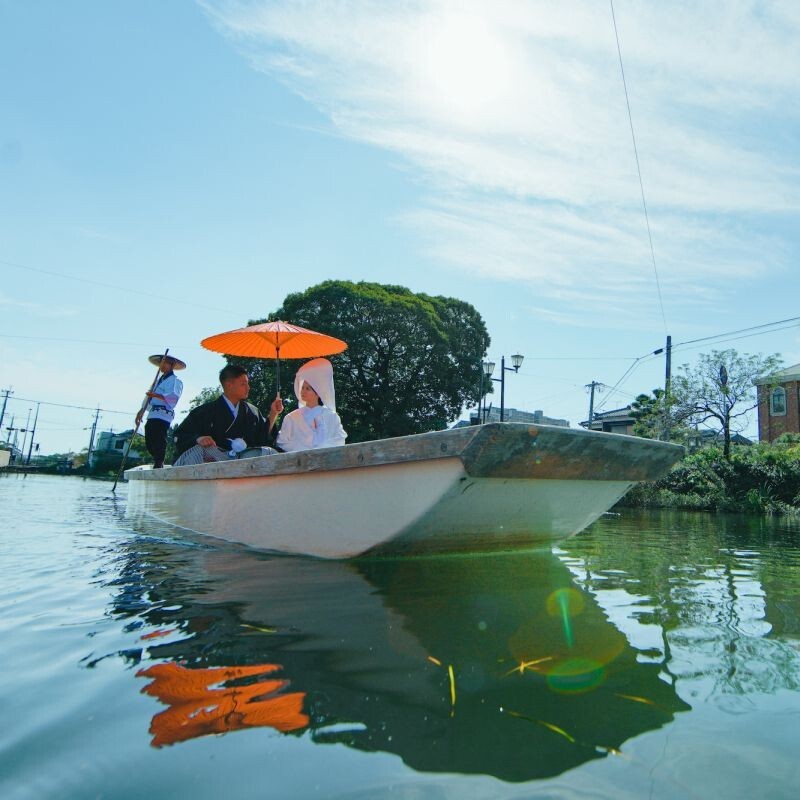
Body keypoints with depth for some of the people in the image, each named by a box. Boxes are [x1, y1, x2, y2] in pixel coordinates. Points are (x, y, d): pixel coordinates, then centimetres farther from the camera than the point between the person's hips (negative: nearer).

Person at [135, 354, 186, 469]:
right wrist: (141, 411, 10)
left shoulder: (175, 381, 1)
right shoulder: (158, 380, 27)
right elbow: (149, 397, 22)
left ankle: (158, 466, -10)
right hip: (152, 415, 8)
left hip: (163, 416, -8)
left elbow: (173, 397, -16)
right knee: (149, 444, 8)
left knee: (158, 444, -12)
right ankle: (158, 464, 19)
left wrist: (157, 395, -28)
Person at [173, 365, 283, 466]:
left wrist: (273, 414, 10)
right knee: (200, 451, -34)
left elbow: (263, 437, 19)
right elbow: (180, 436, 4)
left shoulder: (252, 411, 18)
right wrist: (198, 438, -18)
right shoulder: (207, 411, 7)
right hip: (213, 460, -3)